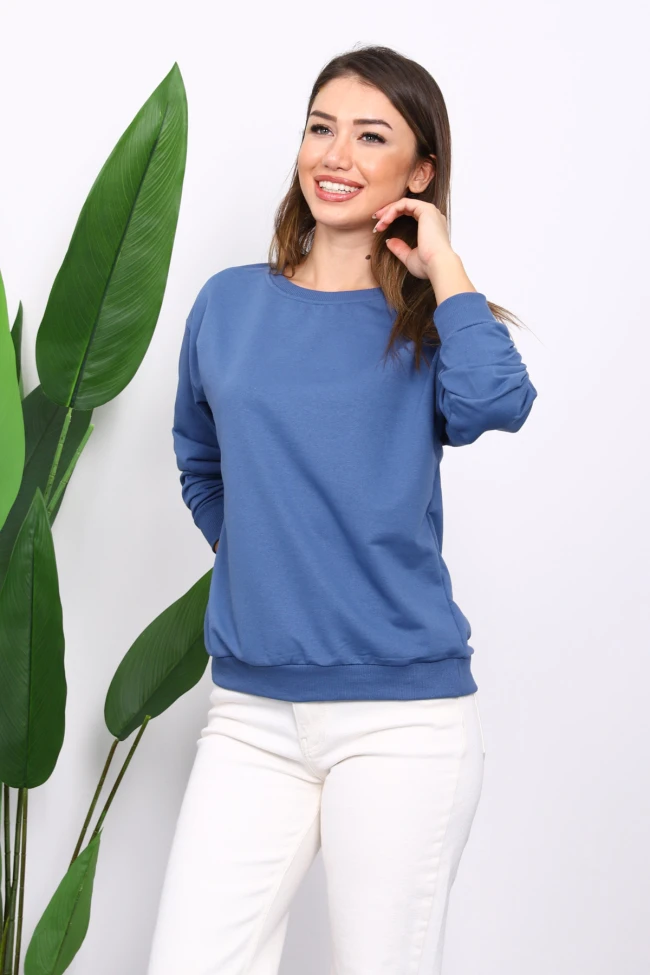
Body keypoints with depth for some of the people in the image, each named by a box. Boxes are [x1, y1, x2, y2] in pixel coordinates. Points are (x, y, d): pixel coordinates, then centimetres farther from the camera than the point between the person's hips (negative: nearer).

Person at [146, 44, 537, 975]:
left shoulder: (432, 323, 2)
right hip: (251, 710, 2)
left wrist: (444, 269, -11)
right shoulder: (231, 303, 8)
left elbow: (493, 405, -21)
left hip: (403, 715, -2)